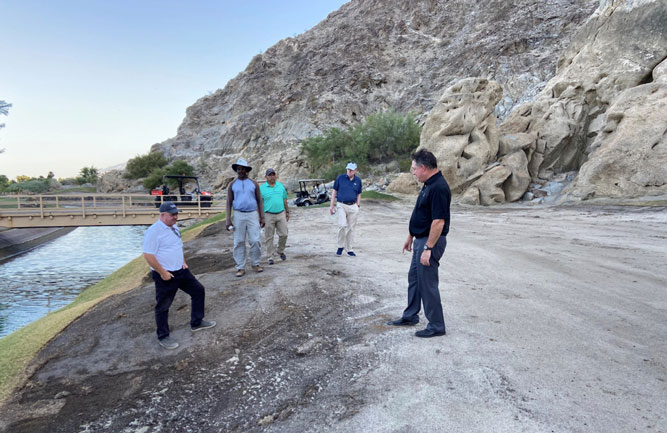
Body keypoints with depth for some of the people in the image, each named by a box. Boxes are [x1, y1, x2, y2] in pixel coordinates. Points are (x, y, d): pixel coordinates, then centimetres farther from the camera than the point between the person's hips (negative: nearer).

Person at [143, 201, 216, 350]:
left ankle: (196, 323, 28)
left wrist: (183, 261, 10)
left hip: (181, 271, 9)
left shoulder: (174, 227, 9)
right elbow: (148, 255, -23)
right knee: (163, 307, 5)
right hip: (165, 276, -8)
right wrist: (163, 273, -20)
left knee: (198, 290, 13)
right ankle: (163, 337, 22)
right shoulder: (154, 231, -19)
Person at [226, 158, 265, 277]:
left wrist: (262, 217, 2)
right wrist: (228, 219, -3)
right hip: (238, 215, 0)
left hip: (253, 214, 0)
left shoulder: (253, 183, 7)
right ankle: (240, 267, 9)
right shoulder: (232, 184, 7)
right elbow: (229, 202, 5)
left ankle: (255, 263, 15)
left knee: (255, 240, -3)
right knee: (239, 242, 2)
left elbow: (259, 201, 8)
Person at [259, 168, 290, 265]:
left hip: (281, 214, 3)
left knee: (283, 234, 2)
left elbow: (285, 200, 17)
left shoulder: (281, 186, 10)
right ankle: (271, 256, 13)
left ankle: (280, 251, 25)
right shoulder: (261, 188, -1)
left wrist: (287, 212, 16)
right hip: (268, 215, -3)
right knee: (269, 237, 2)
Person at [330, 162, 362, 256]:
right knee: (342, 225, -19)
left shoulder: (358, 180, 6)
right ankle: (340, 246, 0)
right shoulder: (340, 178, 0)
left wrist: (357, 205, 6)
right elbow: (334, 191, 5)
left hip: (353, 206, 2)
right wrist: (331, 205, 0)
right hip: (341, 206, -2)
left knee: (351, 228, 6)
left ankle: (349, 249, 17)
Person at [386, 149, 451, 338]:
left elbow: (439, 221, -27)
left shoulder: (439, 187, -23)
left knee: (427, 283, -1)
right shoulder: (429, 184, 10)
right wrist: (411, 237, 22)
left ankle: (436, 326, 13)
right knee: (414, 278, 19)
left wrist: (428, 248, -26)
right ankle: (410, 316, 34)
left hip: (430, 241, -11)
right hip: (420, 239, 11)